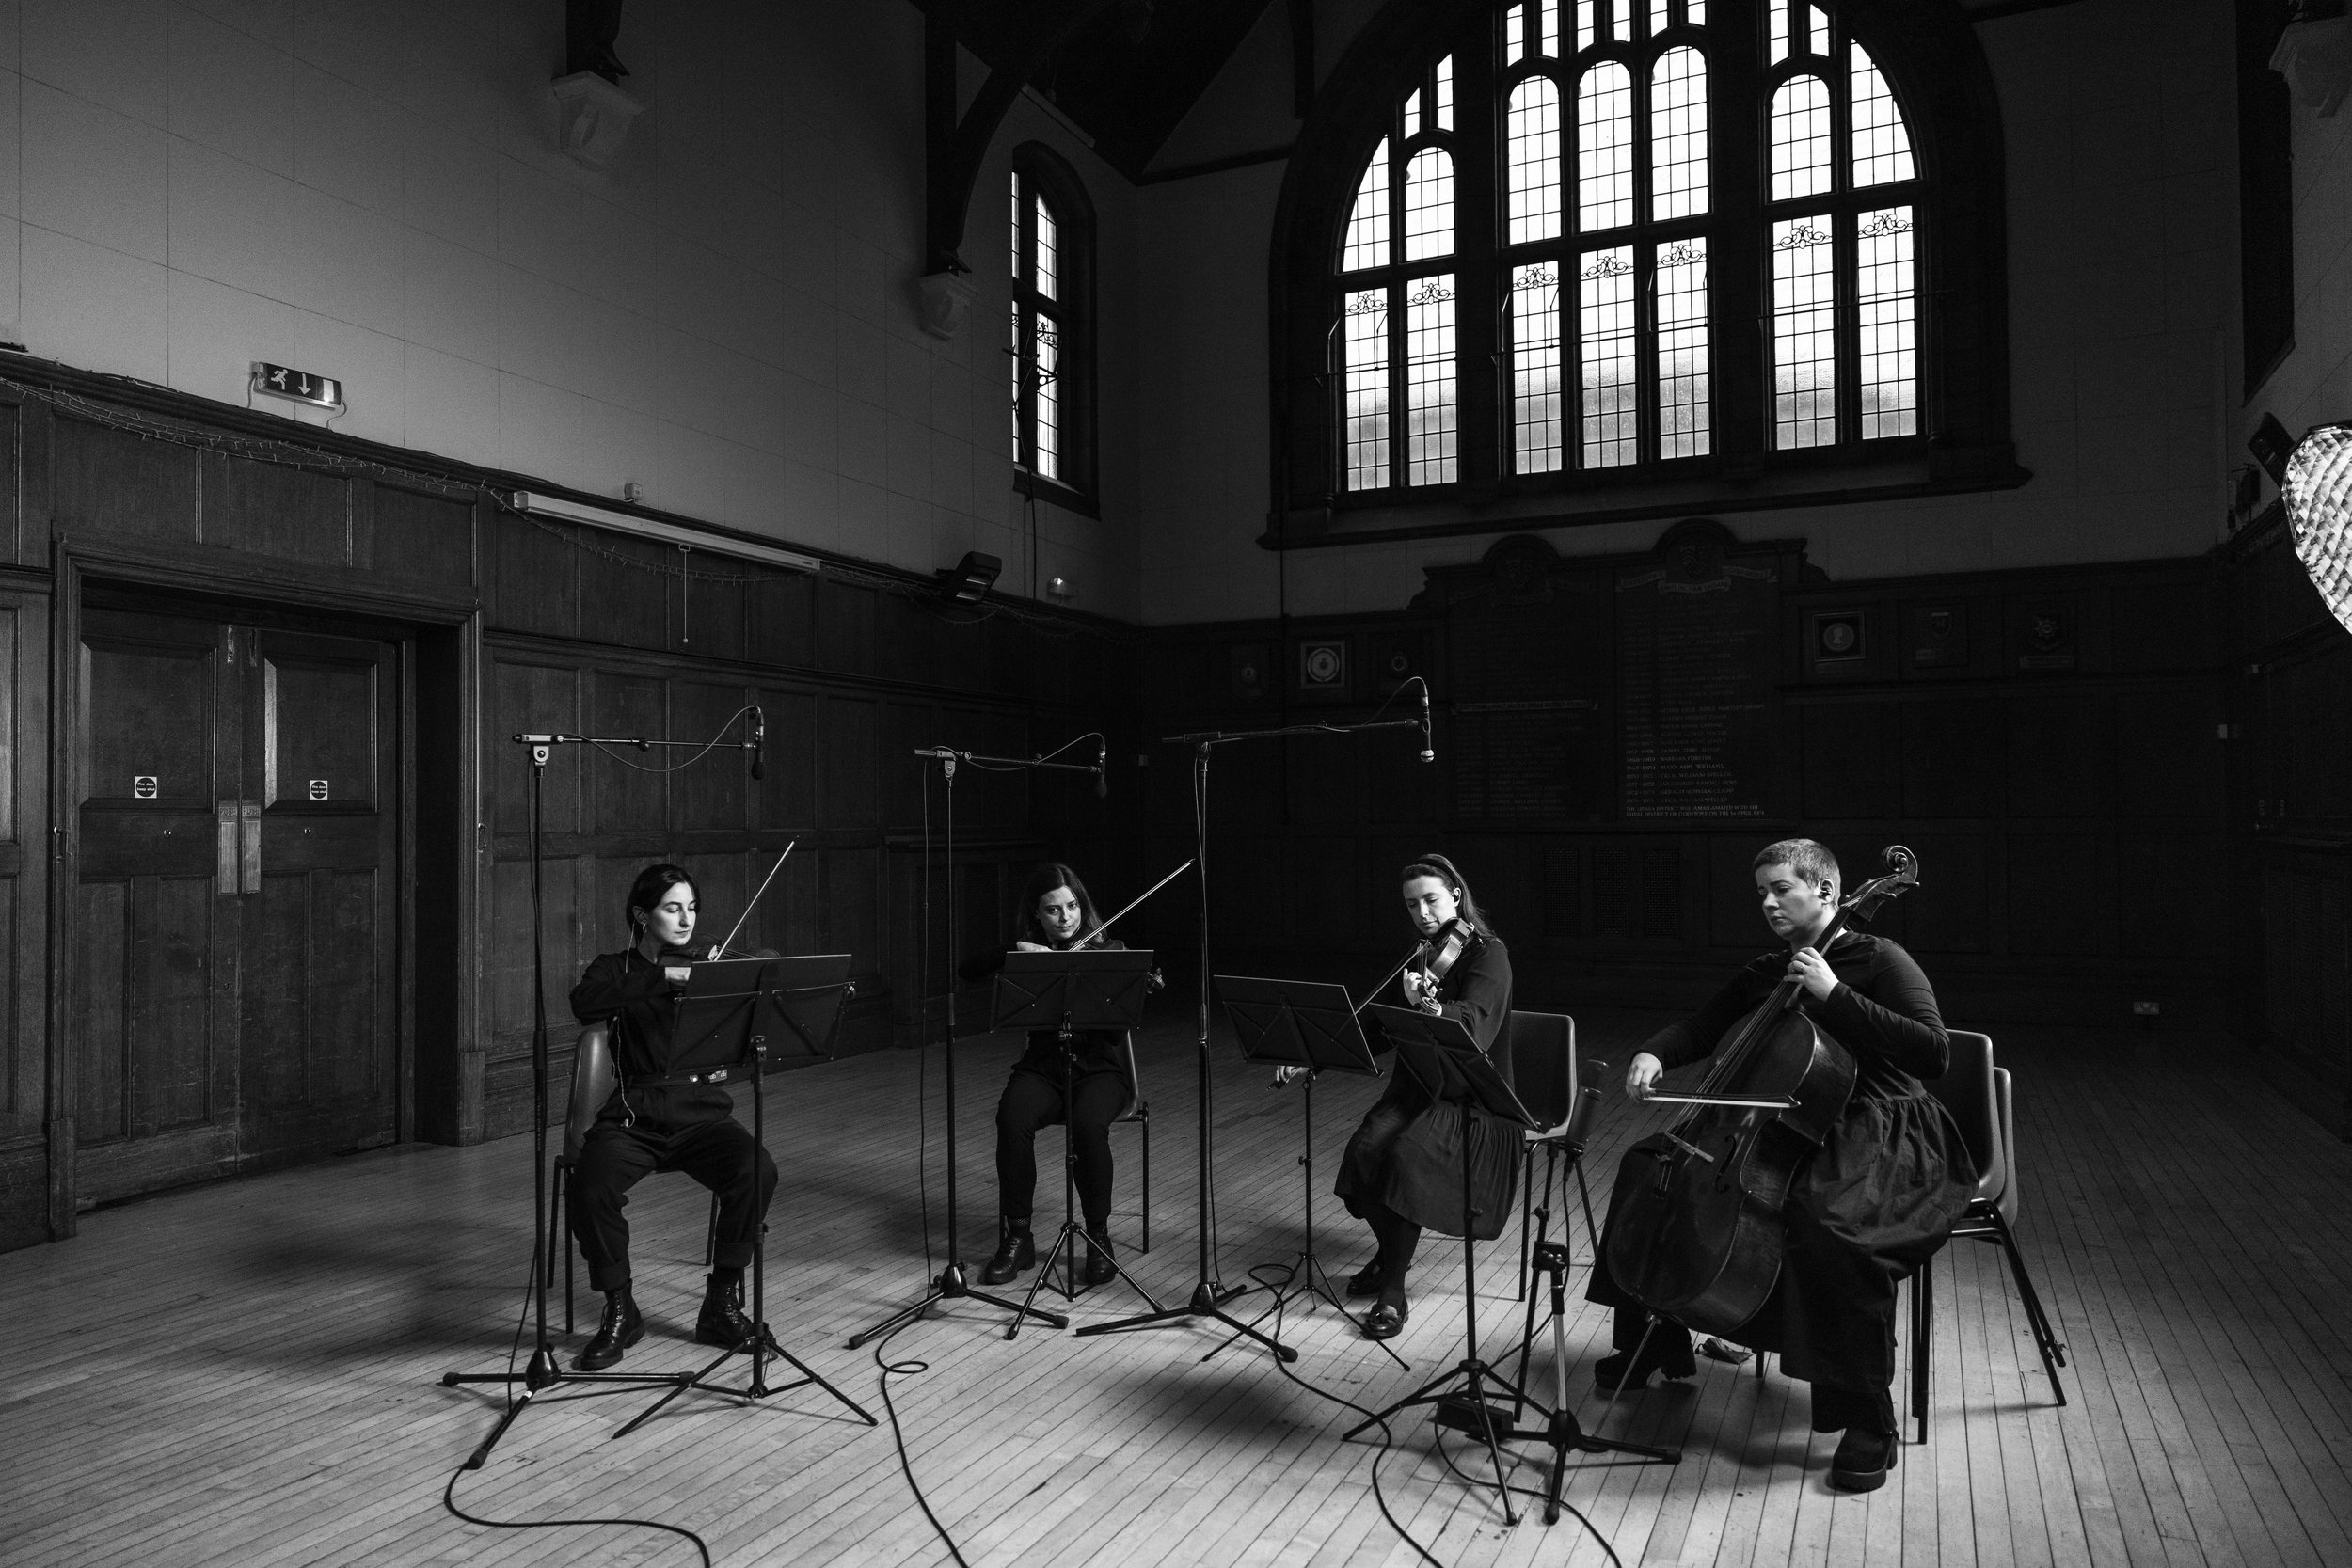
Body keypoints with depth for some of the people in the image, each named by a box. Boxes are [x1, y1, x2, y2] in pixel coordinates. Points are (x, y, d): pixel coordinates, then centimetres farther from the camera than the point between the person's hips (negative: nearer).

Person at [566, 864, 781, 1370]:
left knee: (758, 1170, -28)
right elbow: (584, 1004, -15)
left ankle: (722, 1301, -9)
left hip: (701, 1113, 1)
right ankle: (619, 1310, -5)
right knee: (590, 1186, -30)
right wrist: (662, 976, -23)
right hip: (633, 1116, -1)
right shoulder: (616, 969, 9)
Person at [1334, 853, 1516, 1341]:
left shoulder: (1488, 953, -8)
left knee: (1408, 1153, -31)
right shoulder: (1421, 956, 12)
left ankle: (1393, 1291, -19)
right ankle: (1389, 1252, 5)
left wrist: (1430, 1008, -43)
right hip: (1416, 1085, 6)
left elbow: (1474, 1025, -26)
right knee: (1366, 1146, -22)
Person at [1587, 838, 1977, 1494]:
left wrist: (1835, 994, -26)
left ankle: (1868, 1419, -20)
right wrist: (1653, 1054, -6)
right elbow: (1701, 1028, 16)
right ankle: (1657, 1342, 17)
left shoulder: (1879, 961, -9)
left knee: (1832, 1223, -38)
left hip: (1880, 1136, -7)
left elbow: (1933, 1054, -21)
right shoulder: (1764, 973, 12)